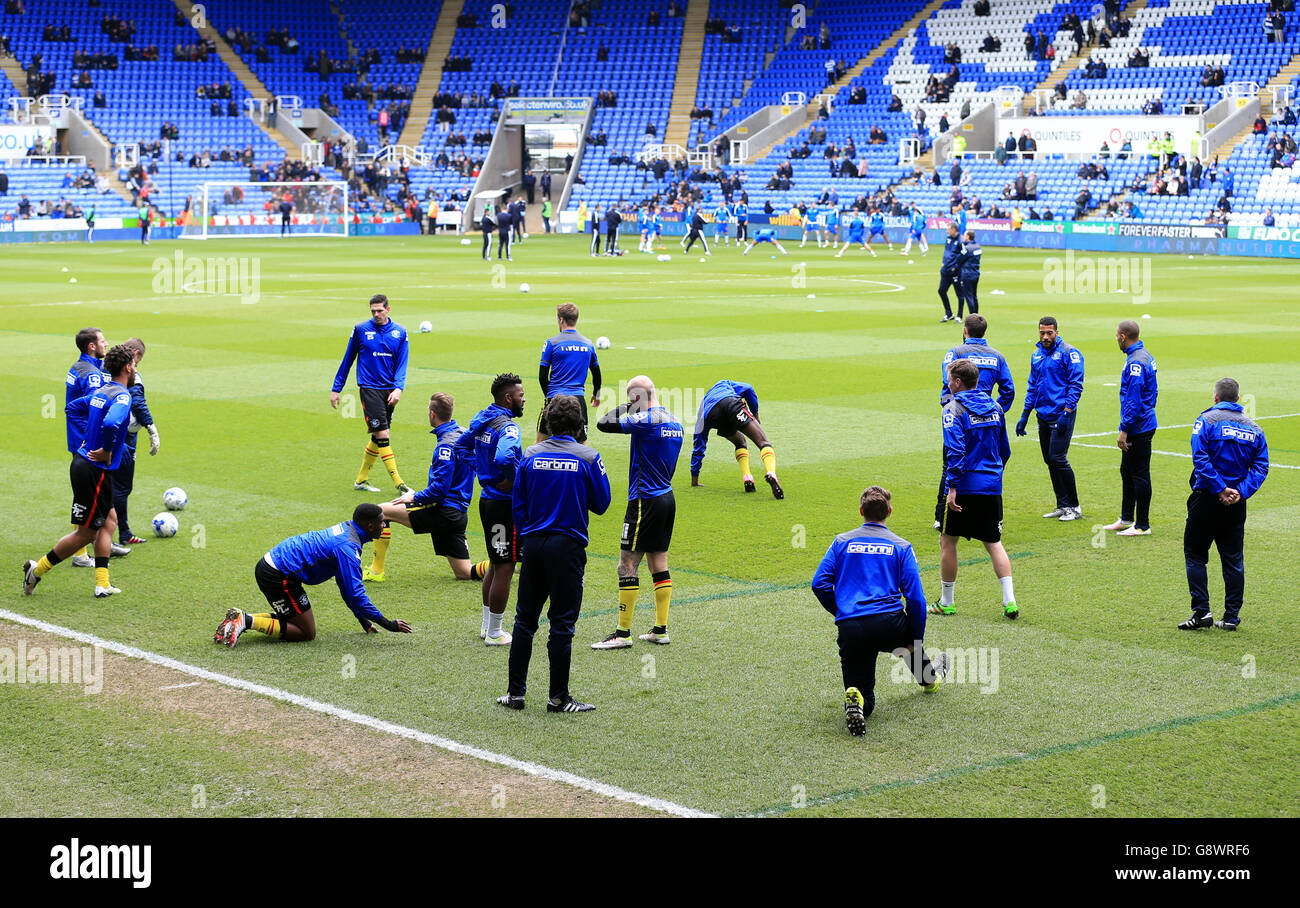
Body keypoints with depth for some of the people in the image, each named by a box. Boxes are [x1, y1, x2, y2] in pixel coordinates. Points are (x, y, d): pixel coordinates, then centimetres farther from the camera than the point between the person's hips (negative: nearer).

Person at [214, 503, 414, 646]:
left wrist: (363, 618, 21)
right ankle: (248, 621, -10)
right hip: (278, 576, -10)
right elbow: (355, 592, -20)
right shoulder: (348, 547, -18)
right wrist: (386, 623, -14)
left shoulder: (346, 528, 13)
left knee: (292, 619, 24)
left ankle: (240, 617, 11)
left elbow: (346, 584, 21)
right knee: (306, 633, -1)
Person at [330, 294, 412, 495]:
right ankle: (398, 483, -14)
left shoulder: (400, 332, 6)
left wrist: (398, 388, -11)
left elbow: (402, 363, 5)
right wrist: (336, 389, 10)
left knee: (378, 437, 10)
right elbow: (347, 360, 8)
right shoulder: (361, 329, 0)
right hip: (369, 389, -4)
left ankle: (361, 480, 24)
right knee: (382, 435, -12)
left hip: (389, 391, 4)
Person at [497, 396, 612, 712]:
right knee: (562, 624, 2)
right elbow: (601, 504, -1)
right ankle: (558, 698, 6)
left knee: (525, 620, 12)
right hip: (568, 547, -3)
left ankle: (515, 692, 14)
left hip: (533, 544, 3)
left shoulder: (530, 456, 1)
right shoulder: (588, 458, -7)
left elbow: (517, 503, 5)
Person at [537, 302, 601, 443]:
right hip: (579, 398, 3)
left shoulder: (552, 343, -3)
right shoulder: (588, 344, 8)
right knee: (582, 443, 4)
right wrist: (596, 395, 37)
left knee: (541, 441, 9)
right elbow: (596, 373, 20)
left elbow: (542, 376, -2)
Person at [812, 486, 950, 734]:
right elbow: (916, 599, 3)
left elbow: (819, 584, 3)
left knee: (865, 702, 7)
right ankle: (928, 676, 53)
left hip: (850, 629, 0)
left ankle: (855, 701, -26)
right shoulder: (901, 546, 9)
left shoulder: (842, 542, 12)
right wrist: (916, 642, 11)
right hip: (890, 625, 0)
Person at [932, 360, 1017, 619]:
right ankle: (1009, 600, -1)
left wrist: (952, 487, -20)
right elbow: (1005, 450, 17)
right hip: (992, 486, 6)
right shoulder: (994, 407, 11)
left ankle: (946, 602, 14)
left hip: (964, 487, -6)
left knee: (947, 541, 8)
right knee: (993, 542, 11)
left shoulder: (954, 409, -9)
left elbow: (955, 450, -19)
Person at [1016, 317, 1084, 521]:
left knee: (1058, 458, -13)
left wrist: (1066, 412, -18)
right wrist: (1025, 415, 16)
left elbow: (1076, 385, -11)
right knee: (1049, 461, 8)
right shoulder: (1036, 355, 14)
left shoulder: (1069, 353, -8)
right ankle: (1062, 505, 16)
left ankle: (1074, 506, -3)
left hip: (1061, 415, -7)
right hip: (1043, 416, 7)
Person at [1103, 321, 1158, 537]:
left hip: (1139, 429, -11)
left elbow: (1134, 401, -24)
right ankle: (1127, 518, 28)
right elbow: (1152, 391, 21)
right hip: (1140, 427, 11)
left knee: (1139, 475, -4)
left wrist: (1124, 430, -21)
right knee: (1127, 471, 18)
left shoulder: (1136, 362, -21)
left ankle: (1142, 525, 2)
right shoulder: (1144, 356, 12)